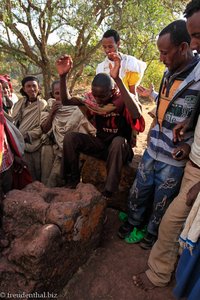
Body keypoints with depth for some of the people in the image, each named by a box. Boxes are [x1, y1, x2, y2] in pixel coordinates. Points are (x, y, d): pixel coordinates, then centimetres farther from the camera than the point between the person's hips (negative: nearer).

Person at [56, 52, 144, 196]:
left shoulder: (124, 99, -19)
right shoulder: (93, 98, -4)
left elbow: (137, 115, -43)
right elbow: (66, 101, -6)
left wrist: (117, 79, -49)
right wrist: (63, 76, -24)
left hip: (120, 149, -4)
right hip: (100, 145, 4)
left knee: (118, 141, -38)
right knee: (70, 137, -16)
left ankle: (108, 193, -28)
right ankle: (73, 181, -3)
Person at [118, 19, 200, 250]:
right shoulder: (169, 73, 5)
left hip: (174, 156, -6)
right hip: (152, 149, 6)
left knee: (162, 200, 14)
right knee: (139, 190, 19)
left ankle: (153, 232, 40)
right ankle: (134, 222, 45)